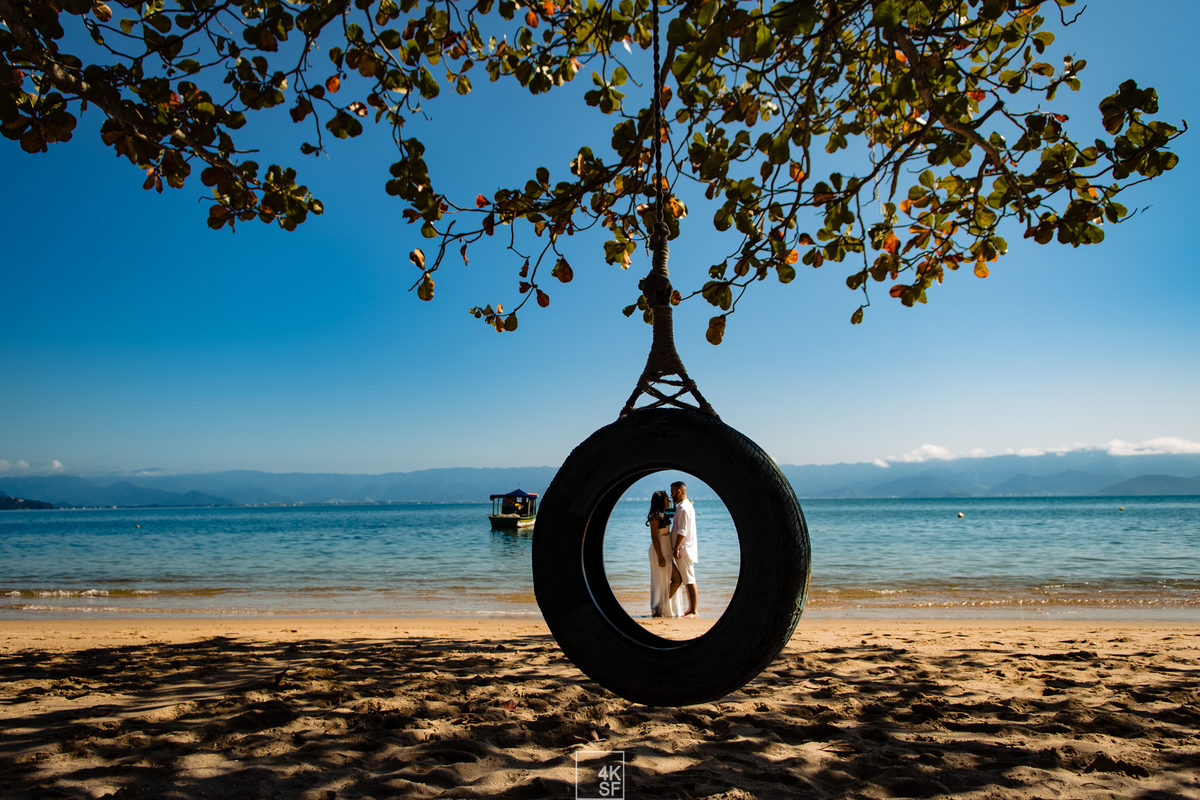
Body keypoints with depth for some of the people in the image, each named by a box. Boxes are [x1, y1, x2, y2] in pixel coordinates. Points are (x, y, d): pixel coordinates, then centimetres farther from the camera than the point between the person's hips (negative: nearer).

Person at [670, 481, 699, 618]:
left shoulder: (683, 508, -15)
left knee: (689, 580, -7)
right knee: (687, 580, 13)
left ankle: (693, 611, -5)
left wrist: (676, 548, -19)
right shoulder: (688, 505, 18)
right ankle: (690, 609, 19)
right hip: (684, 550, 10)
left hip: (684, 549, -10)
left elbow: (682, 531, -20)